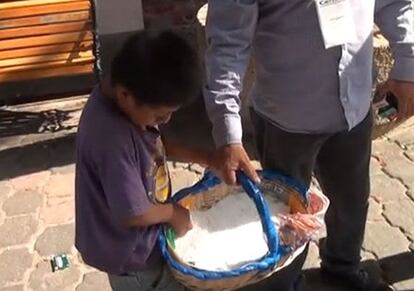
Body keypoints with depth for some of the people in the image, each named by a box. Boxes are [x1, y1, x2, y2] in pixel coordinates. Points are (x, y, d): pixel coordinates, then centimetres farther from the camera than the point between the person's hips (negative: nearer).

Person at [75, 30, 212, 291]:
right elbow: (133, 213, -31)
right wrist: (172, 213, -12)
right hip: (128, 249, -8)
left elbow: (155, 143, 8)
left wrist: (203, 158, -1)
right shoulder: (113, 140, -37)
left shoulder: (124, 102, -10)